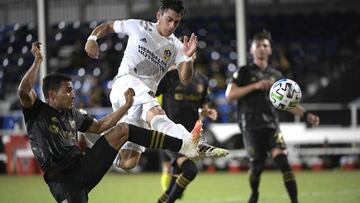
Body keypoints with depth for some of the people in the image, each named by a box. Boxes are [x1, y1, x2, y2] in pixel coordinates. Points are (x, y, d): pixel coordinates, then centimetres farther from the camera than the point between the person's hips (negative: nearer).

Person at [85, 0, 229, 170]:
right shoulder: (138, 27, 7)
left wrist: (188, 57, -15)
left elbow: (185, 79, 3)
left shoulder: (175, 47, 14)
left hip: (146, 95, 5)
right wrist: (92, 38, -2)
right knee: (155, 112, -38)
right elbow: (108, 26, 18)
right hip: (125, 82, -5)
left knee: (128, 163, -5)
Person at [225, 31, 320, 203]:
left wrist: (305, 114, 4)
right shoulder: (244, 72, 5)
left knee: (283, 162, -15)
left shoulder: (276, 76, 16)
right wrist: (255, 86, -16)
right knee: (257, 166, -5)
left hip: (271, 126, 3)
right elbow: (229, 94, -8)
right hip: (251, 127, -2)